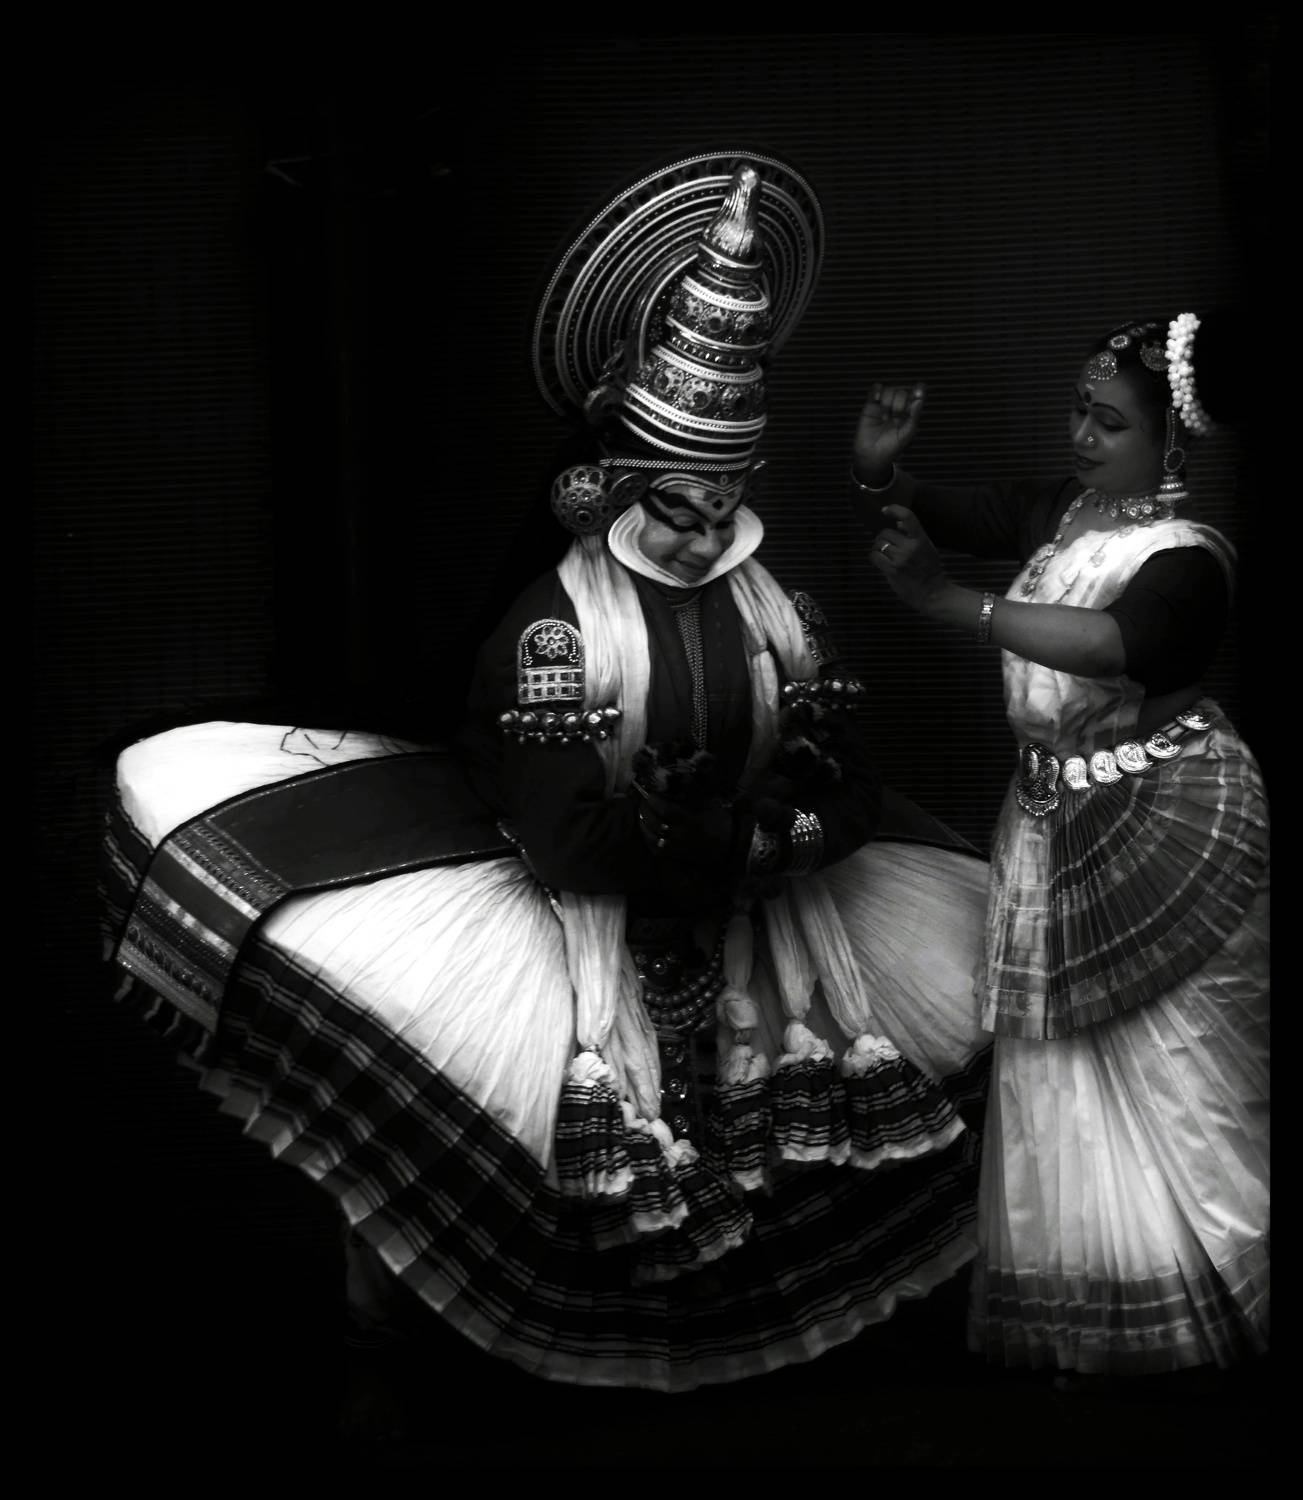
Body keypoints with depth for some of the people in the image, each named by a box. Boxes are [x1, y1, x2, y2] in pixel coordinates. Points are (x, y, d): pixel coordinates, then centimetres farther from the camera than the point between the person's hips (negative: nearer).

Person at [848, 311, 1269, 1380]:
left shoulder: (1187, 557, -18)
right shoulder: (1061, 514, 5)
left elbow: (1120, 643, -36)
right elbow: (947, 513, 2)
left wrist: (952, 602, -39)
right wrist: (878, 470, -20)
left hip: (1165, 825, -8)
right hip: (1053, 817, 8)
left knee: (1167, 1071, 3)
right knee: (1061, 1067, 14)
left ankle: (1194, 1303, 23)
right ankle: (1083, 1307, 29)